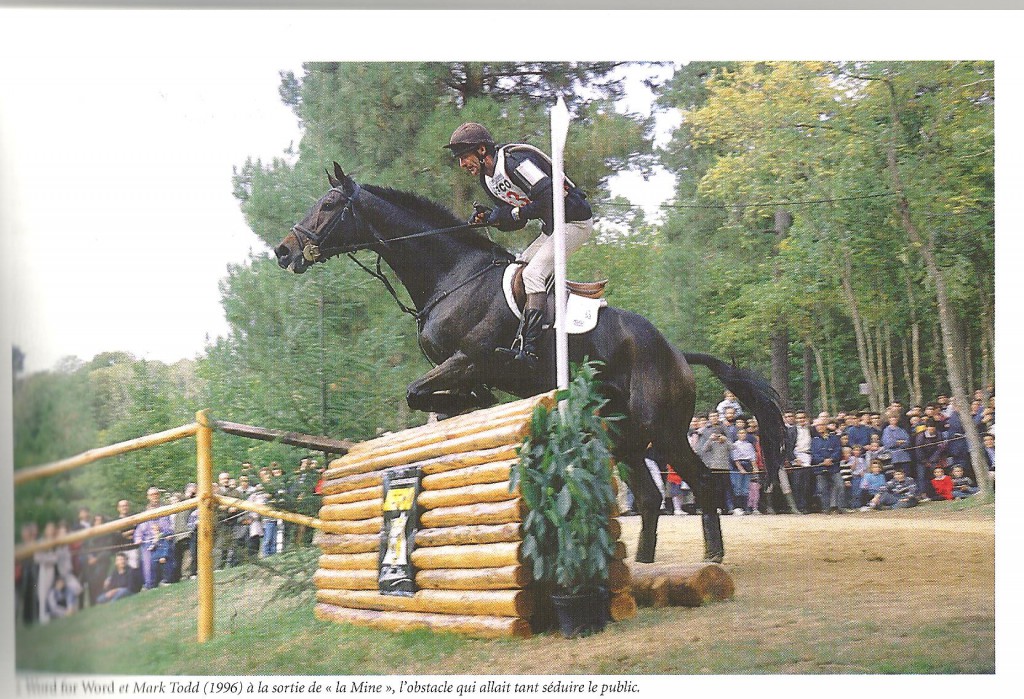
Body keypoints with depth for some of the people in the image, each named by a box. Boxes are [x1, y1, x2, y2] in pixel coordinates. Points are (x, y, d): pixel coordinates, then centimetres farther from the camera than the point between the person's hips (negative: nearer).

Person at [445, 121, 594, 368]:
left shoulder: (514, 160, -20)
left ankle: (529, 349, -30)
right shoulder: (487, 180, 10)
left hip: (576, 221, -11)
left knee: (533, 273, -22)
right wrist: (488, 218, -3)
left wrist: (513, 213, -20)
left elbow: (549, 198, -27)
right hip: (551, 226, 11)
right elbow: (517, 222, 15)